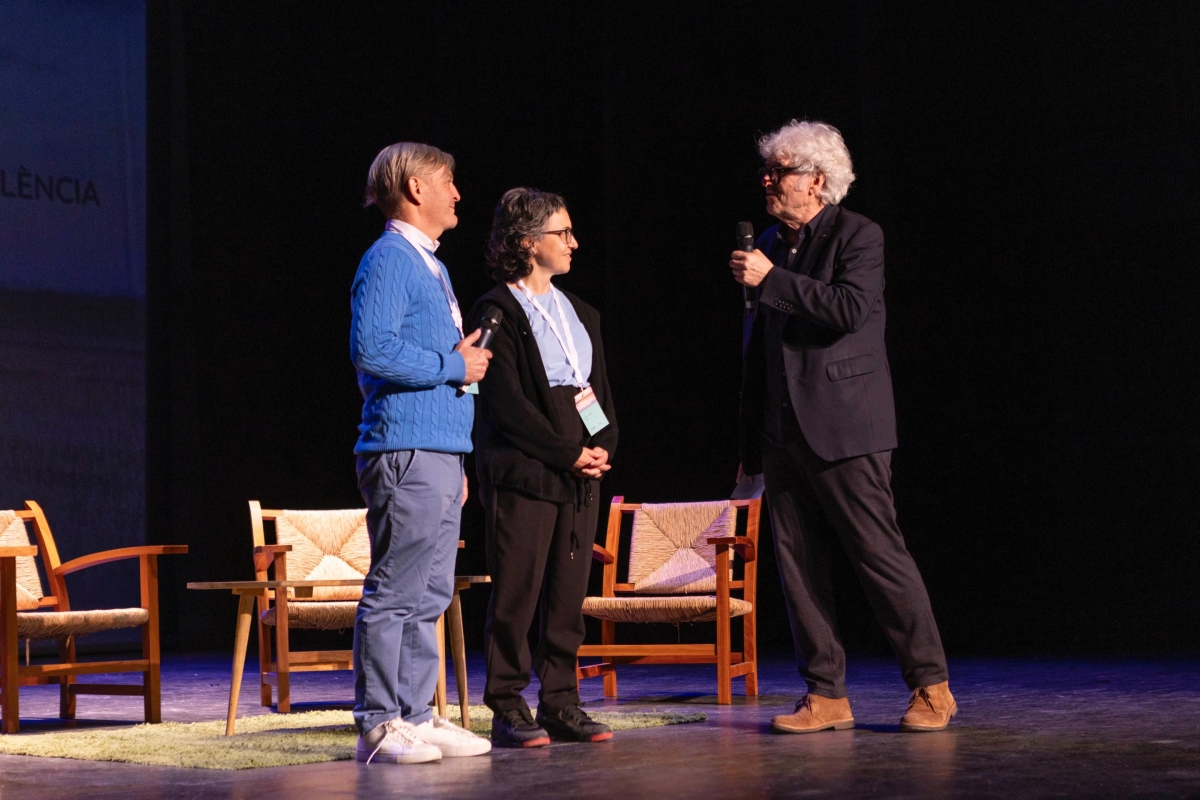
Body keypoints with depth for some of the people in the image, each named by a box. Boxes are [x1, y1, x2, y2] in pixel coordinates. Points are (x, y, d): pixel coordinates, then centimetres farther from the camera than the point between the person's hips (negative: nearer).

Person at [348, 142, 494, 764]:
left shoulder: (430, 266, 21)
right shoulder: (389, 259, -8)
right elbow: (371, 349, -21)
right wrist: (454, 366, -12)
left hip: (439, 454, 10)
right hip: (405, 454, -10)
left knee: (429, 596, 11)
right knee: (394, 594, -8)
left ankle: (415, 716, 15)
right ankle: (378, 725, -5)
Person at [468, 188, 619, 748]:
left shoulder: (581, 313, 19)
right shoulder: (496, 312, -5)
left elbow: (599, 387, 18)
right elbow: (507, 404, -11)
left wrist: (604, 446, 0)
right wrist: (568, 454, -13)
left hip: (581, 474, 7)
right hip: (523, 474, -7)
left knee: (569, 596, 6)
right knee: (516, 595, -4)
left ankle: (561, 704, 12)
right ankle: (507, 709, 2)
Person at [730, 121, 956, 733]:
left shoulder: (858, 235, -2)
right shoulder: (771, 245, 17)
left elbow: (851, 309, -20)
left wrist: (772, 280, -17)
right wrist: (750, 441, 18)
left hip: (843, 429, -7)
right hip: (783, 433, 7)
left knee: (879, 554, -6)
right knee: (797, 564, 4)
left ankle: (931, 686, 3)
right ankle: (826, 696, 10)